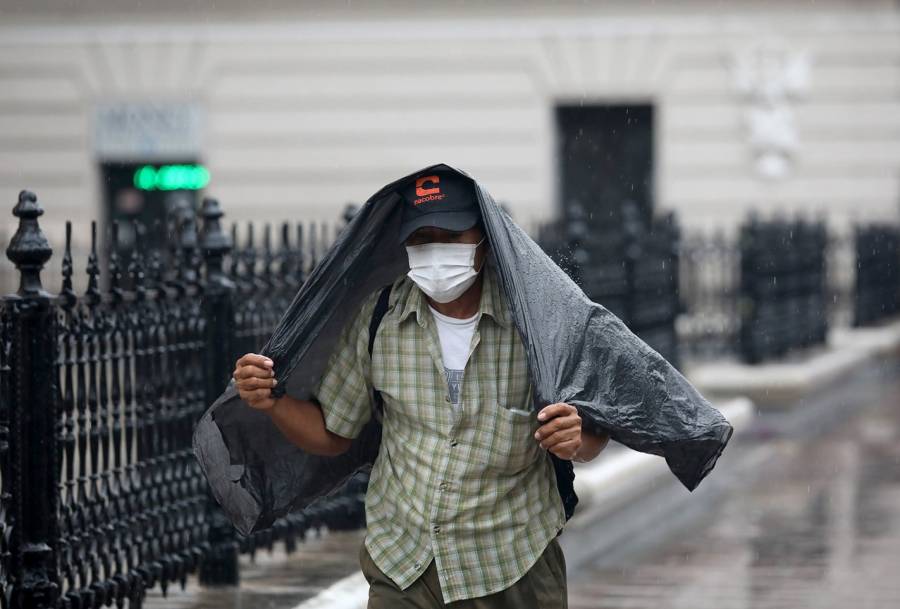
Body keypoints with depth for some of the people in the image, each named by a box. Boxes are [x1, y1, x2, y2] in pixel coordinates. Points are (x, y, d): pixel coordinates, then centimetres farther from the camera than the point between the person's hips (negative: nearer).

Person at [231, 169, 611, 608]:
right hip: (401, 568, 2)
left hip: (513, 572, -1)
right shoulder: (378, 318, -5)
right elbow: (331, 432, 6)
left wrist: (578, 441, -26)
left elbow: (594, 437, -3)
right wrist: (272, 401, -12)